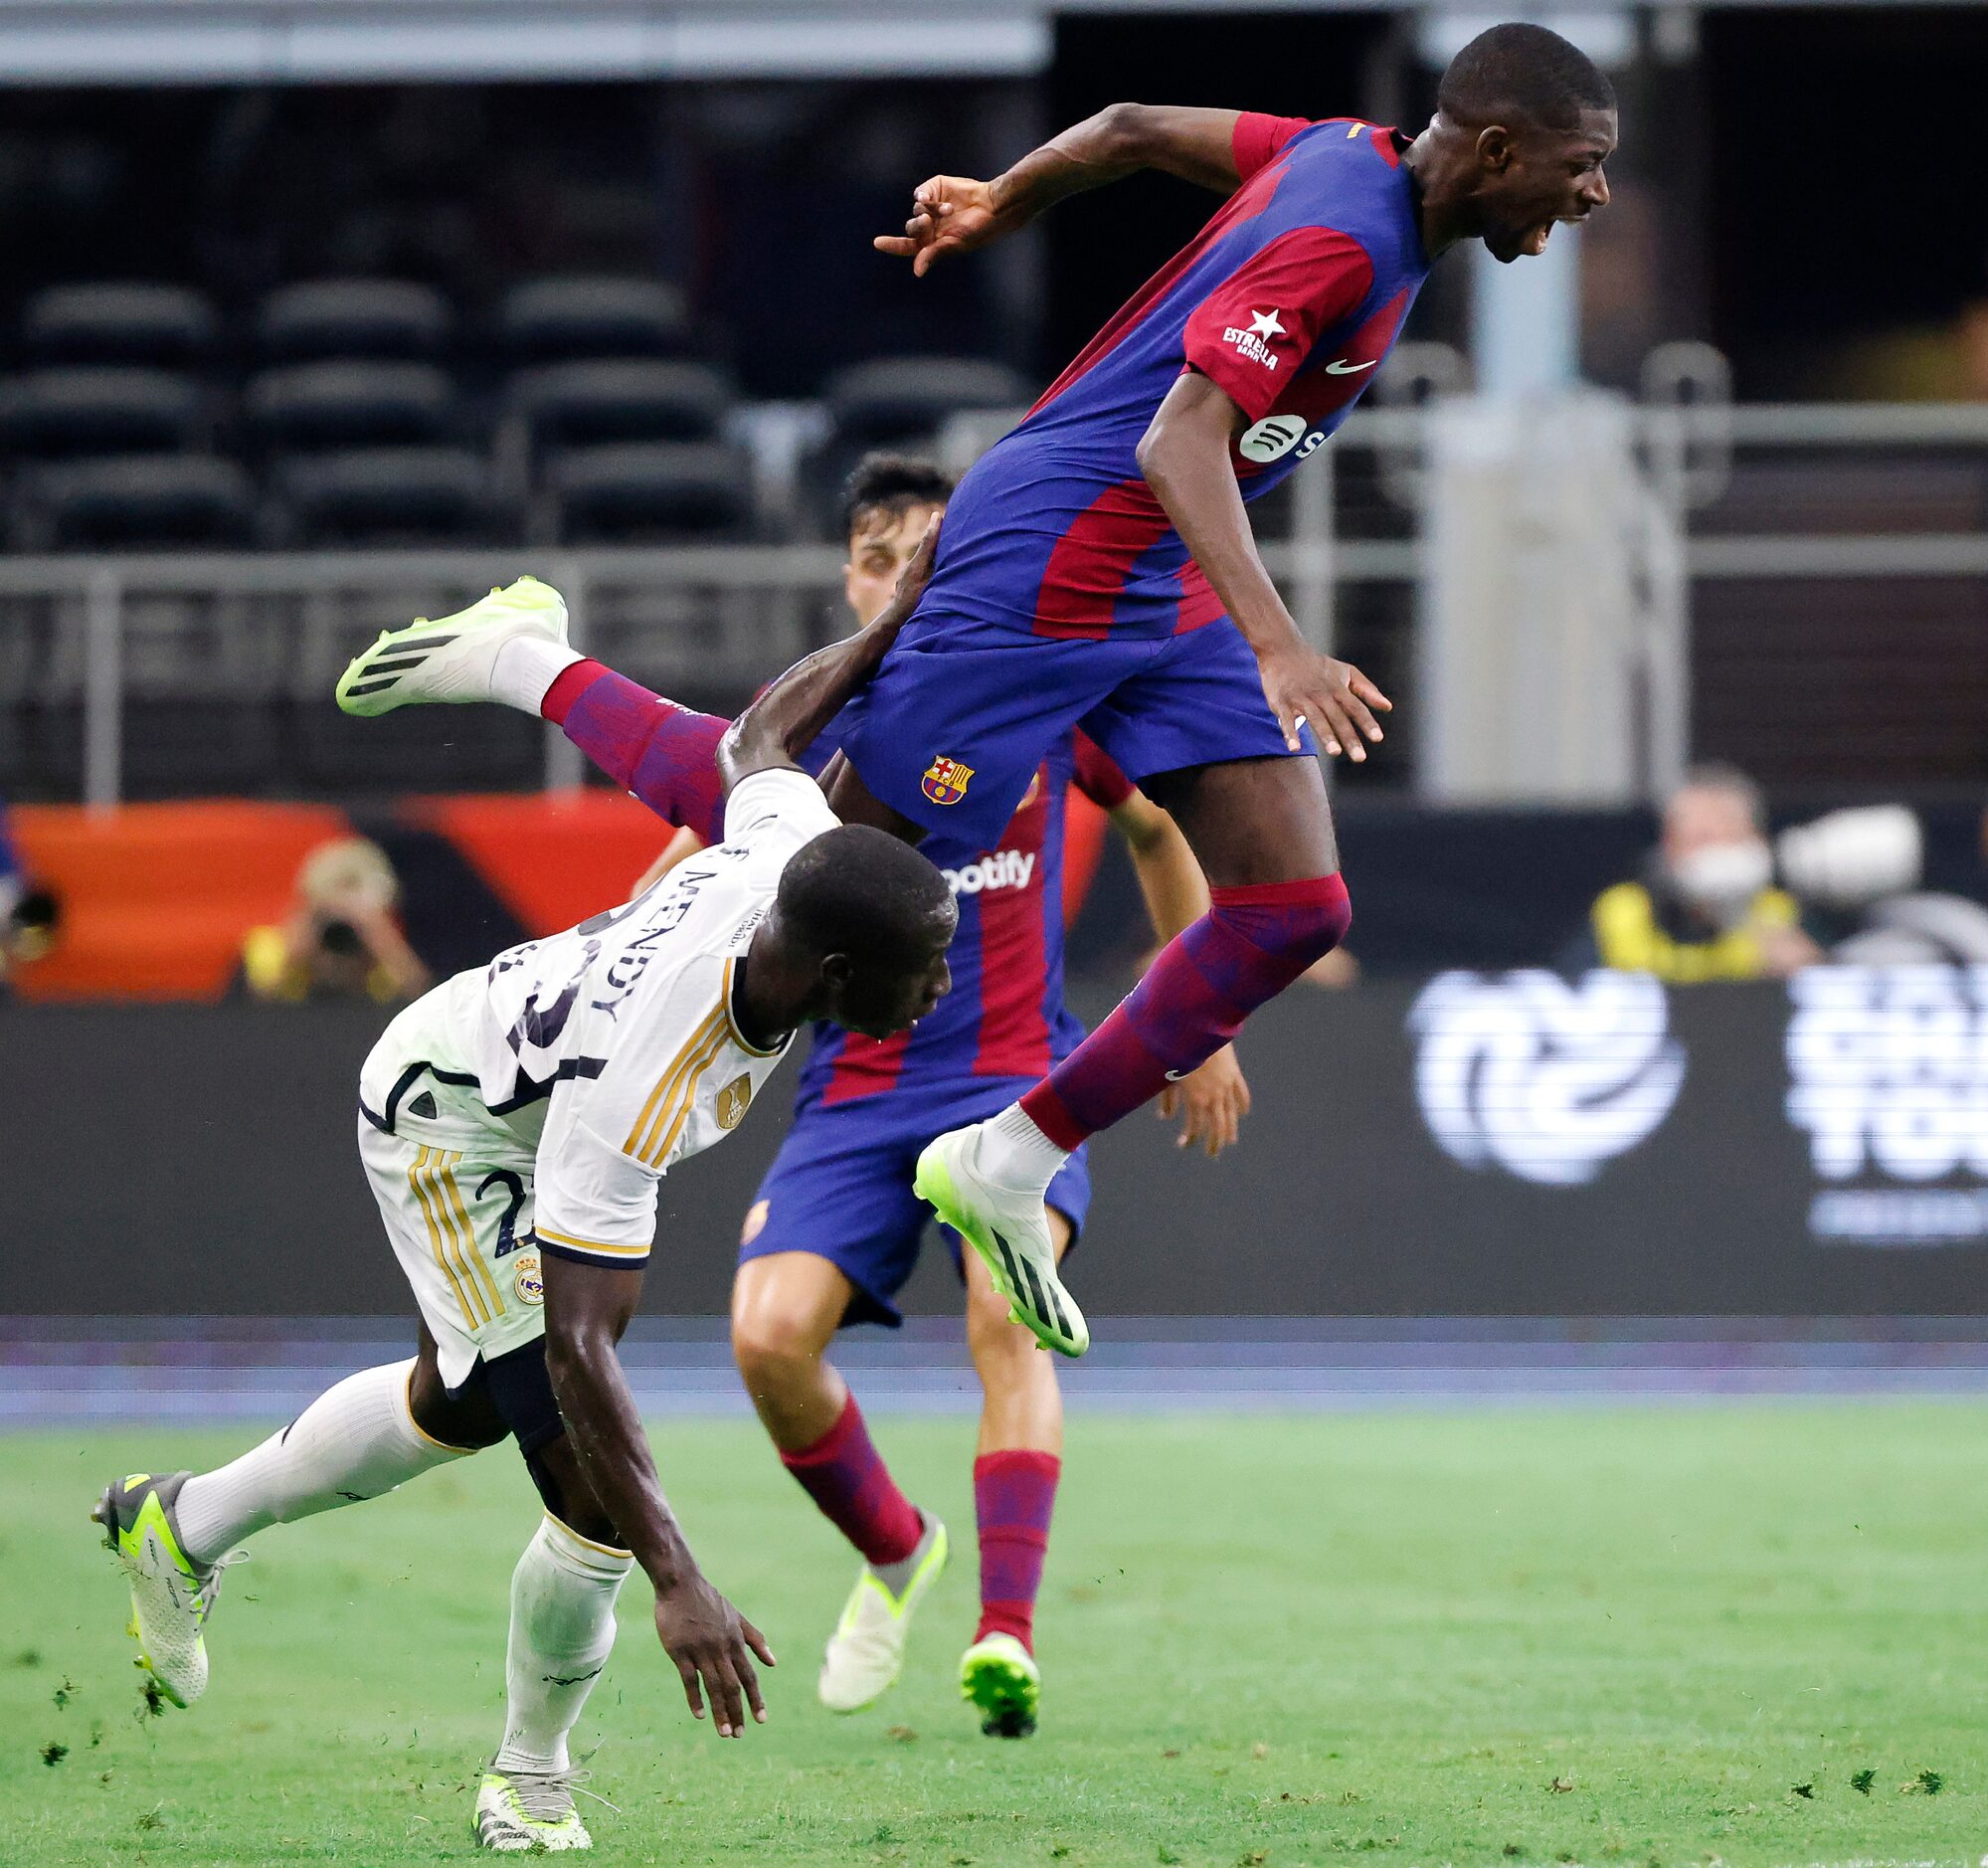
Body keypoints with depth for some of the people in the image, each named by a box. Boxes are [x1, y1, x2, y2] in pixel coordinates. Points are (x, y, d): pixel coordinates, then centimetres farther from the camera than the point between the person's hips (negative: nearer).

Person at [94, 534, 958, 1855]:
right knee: (599, 1493, -14)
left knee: (469, 1400, 30)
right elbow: (580, 1345, -43)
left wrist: (897, 625, 9)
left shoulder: (795, 853, -27)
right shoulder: (642, 1086, -45)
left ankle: (186, 1527, 51)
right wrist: (679, 1584, -47)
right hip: (455, 1128, -9)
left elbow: (761, 738, -1)